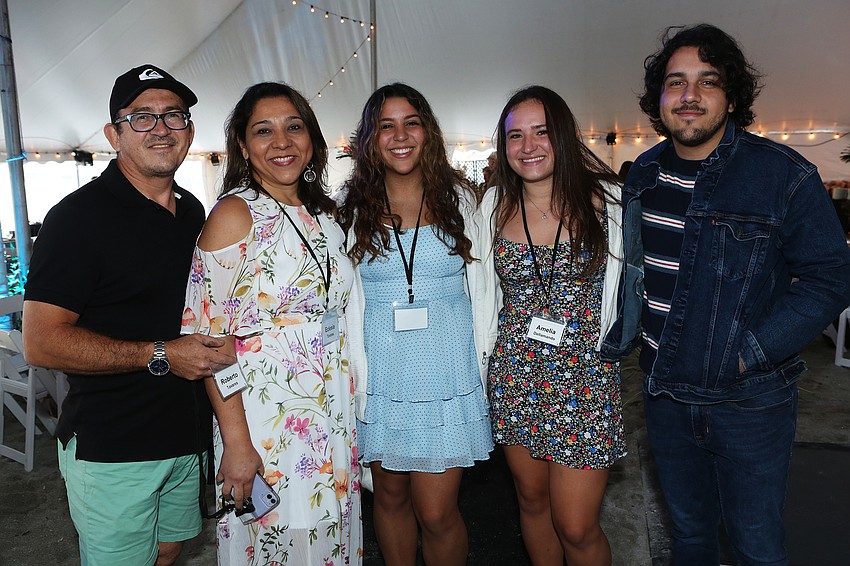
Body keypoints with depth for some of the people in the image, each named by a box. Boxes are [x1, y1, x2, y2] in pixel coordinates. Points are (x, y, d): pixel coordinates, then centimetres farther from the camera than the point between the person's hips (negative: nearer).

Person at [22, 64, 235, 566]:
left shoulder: (194, 212, 9)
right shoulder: (80, 215, -14)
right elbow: (41, 343, -19)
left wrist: (216, 345, 5)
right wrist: (160, 355, -23)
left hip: (188, 439, 7)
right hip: (111, 450, -6)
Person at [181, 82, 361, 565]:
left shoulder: (324, 213, 7)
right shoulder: (235, 214, -11)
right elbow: (210, 335, -16)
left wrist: (349, 410, 12)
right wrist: (236, 442, -20)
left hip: (333, 416, 6)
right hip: (265, 418, -6)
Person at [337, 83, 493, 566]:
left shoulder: (459, 199, 3)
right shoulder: (354, 209, 3)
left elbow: (479, 289, 4)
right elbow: (350, 300, 1)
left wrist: (482, 365, 0)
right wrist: (358, 376, -4)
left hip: (448, 374, -1)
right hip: (383, 376, 2)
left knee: (437, 513, 1)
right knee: (391, 497, 16)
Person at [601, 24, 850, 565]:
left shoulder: (784, 175, -12)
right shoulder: (644, 174, 2)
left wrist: (748, 354, -18)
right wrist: (617, 339, 6)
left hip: (749, 404, -4)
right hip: (666, 396, 4)